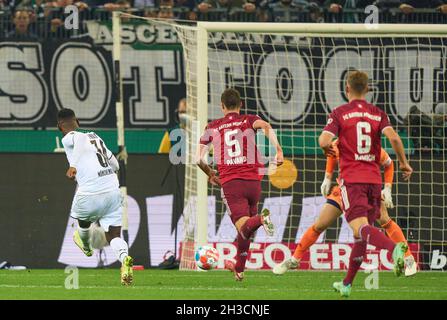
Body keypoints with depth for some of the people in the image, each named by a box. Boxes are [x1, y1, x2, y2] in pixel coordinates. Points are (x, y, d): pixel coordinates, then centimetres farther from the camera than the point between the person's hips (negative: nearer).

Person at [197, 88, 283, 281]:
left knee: (243, 227, -14)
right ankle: (239, 269, 32)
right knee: (245, 229, 21)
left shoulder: (212, 128, 14)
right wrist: (278, 150, -17)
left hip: (230, 183, -2)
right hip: (253, 181, 2)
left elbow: (200, 159, 14)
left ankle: (261, 219, -47)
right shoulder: (249, 121, 10)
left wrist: (211, 175, 32)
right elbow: (265, 126, -14)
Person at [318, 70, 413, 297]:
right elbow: (393, 137, -8)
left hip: (351, 178, -4)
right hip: (374, 178, 4)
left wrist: (327, 148, 12)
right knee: (362, 233, 14)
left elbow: (324, 141, -11)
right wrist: (403, 163, 4)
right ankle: (347, 284, 20)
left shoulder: (339, 113, 0)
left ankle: (394, 247, -48)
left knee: (360, 228, -18)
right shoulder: (378, 114, 8)